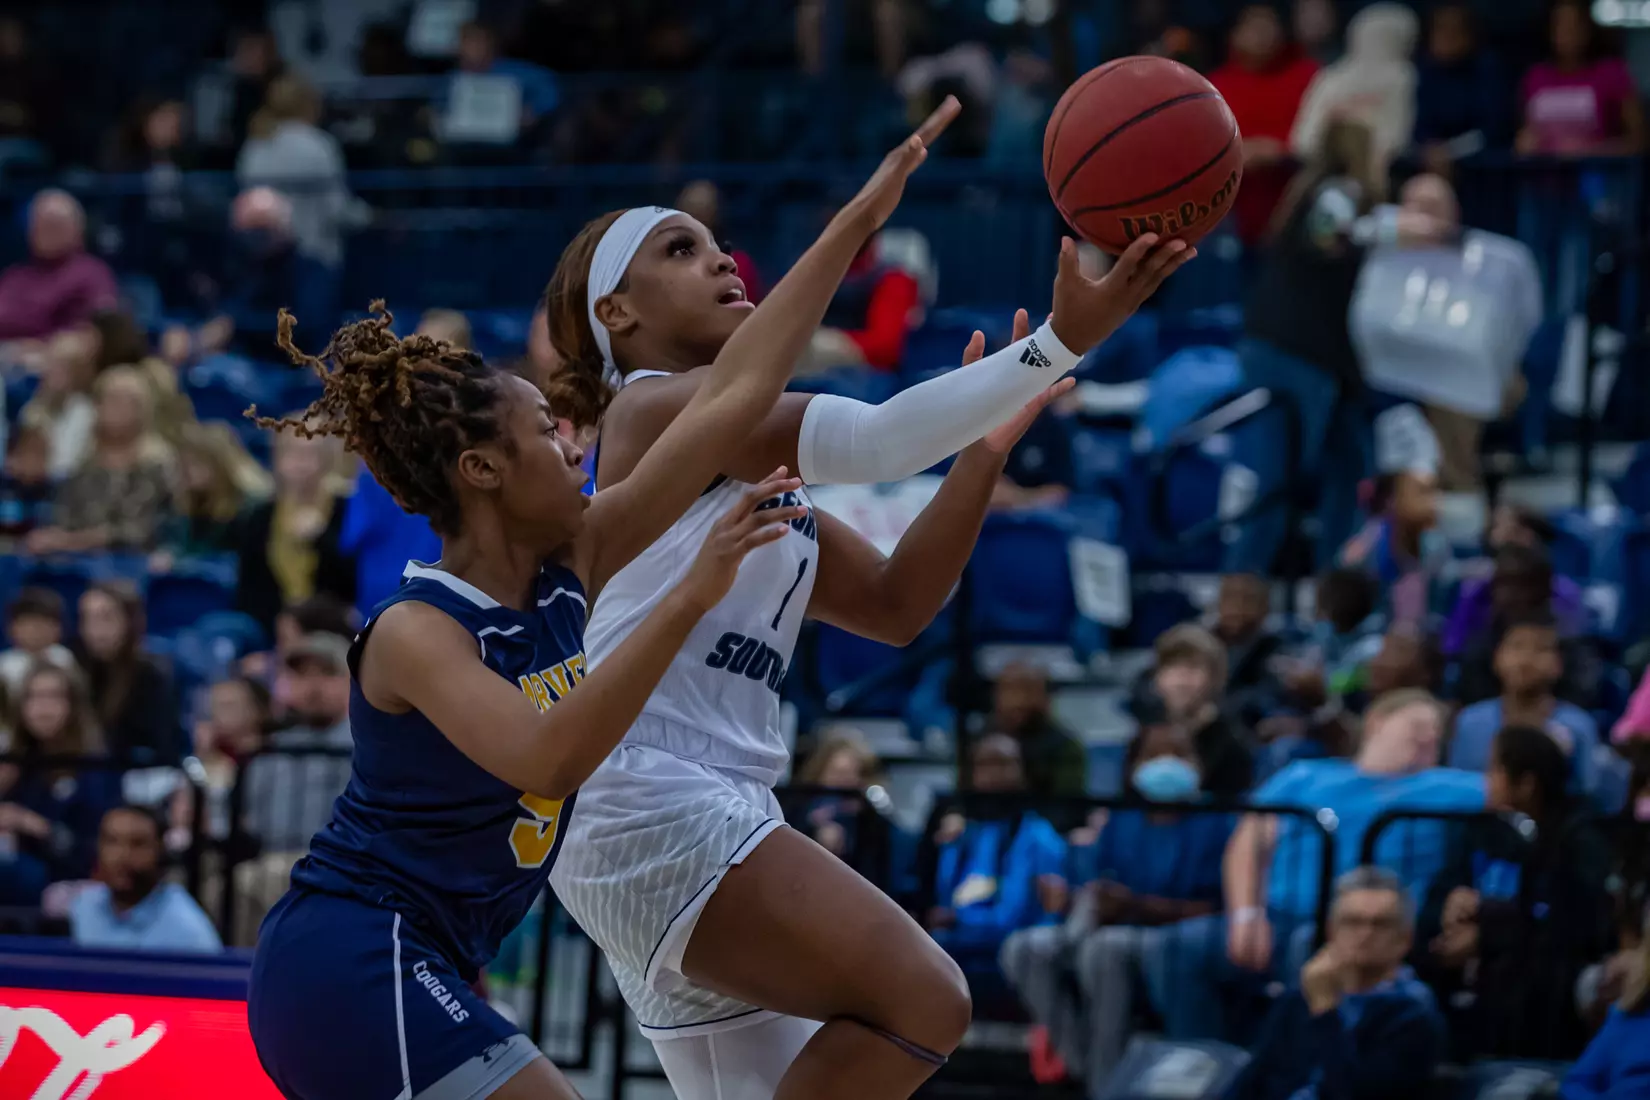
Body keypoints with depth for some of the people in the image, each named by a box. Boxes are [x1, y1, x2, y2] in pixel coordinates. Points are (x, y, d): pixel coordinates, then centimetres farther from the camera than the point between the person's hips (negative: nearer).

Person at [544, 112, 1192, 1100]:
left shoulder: (752, 470, 25)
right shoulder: (662, 409, -2)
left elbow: (898, 603, 21)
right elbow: (875, 441, -15)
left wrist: (986, 449, 11)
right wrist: (1060, 343, -17)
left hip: (719, 815, 10)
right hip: (649, 803, -10)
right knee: (923, 1000, -20)